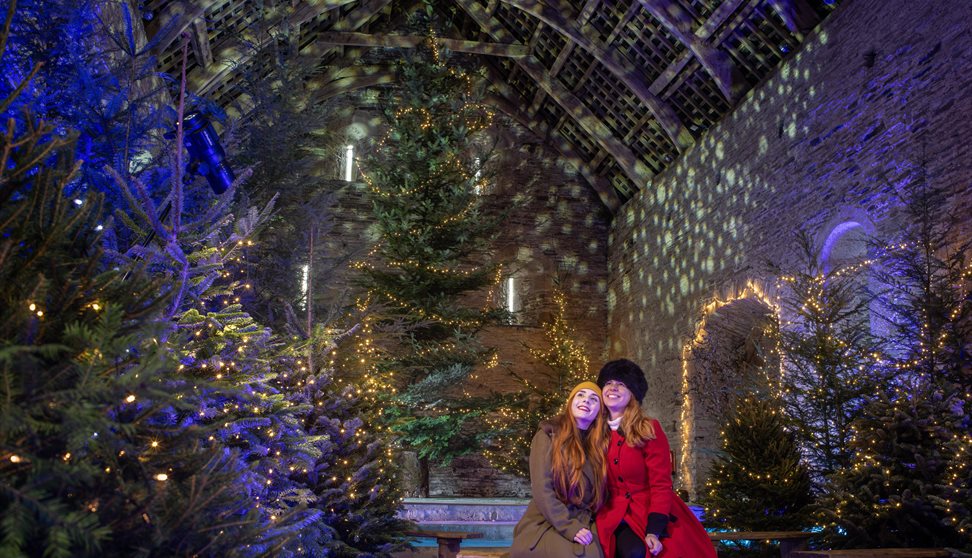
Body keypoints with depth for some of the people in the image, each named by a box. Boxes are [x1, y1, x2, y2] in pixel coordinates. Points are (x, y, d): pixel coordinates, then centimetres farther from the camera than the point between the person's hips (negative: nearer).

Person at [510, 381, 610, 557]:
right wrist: (568, 527, -17)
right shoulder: (549, 435, 0)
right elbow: (542, 490, -9)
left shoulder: (599, 444, 12)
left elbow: (599, 494, 12)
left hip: (583, 524, 4)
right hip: (545, 523, -3)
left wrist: (583, 526, -6)